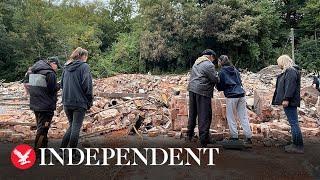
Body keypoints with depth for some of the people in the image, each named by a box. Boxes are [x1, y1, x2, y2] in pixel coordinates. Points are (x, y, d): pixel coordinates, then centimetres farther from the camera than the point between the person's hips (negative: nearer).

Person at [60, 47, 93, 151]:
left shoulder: (66, 67, 13)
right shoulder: (84, 66, -7)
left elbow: (62, 84, 17)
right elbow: (87, 85, -13)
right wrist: (89, 101, -5)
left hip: (66, 102, 6)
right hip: (79, 102, -6)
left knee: (72, 126, 19)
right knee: (76, 128, 1)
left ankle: (62, 149, 16)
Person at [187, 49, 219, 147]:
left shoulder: (196, 63, 18)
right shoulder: (209, 65, -9)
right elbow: (215, 79, -11)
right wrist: (217, 77, 12)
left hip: (192, 89, 8)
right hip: (202, 91, -8)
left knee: (192, 113, 17)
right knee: (204, 115, -2)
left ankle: (190, 134, 28)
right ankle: (204, 140, 1)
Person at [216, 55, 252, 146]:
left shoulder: (222, 72, -3)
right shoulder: (235, 70, 15)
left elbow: (220, 87, 1)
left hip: (231, 96, -6)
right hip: (241, 94, 6)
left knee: (230, 116, 7)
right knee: (243, 116, 7)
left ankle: (234, 136, 7)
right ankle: (248, 137, 7)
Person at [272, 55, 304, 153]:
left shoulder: (291, 71, -11)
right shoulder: (289, 71, 21)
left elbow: (290, 86, -22)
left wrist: (286, 99, -25)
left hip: (290, 102, -11)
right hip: (290, 102, 11)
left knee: (294, 123, -8)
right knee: (294, 123, 13)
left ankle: (298, 146, -3)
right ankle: (296, 144, 21)